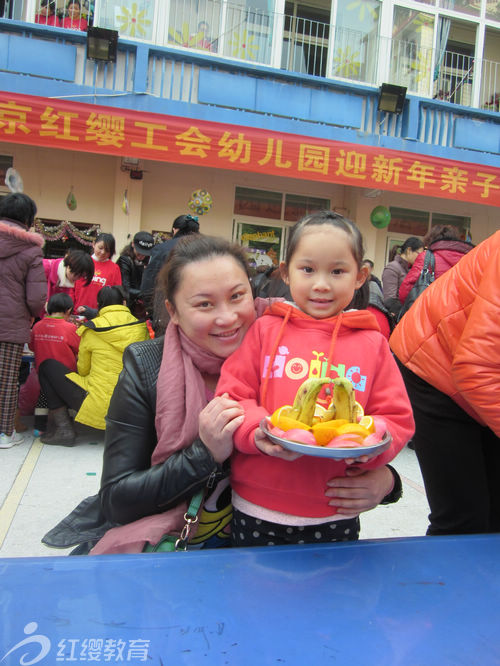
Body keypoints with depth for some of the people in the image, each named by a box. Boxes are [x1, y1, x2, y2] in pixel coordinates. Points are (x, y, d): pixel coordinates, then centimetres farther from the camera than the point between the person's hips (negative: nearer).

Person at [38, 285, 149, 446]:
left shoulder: (91, 330, -4)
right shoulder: (141, 327, 3)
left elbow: (83, 370, 7)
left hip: (100, 407, -5)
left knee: (47, 366, 11)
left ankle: (63, 428, 3)